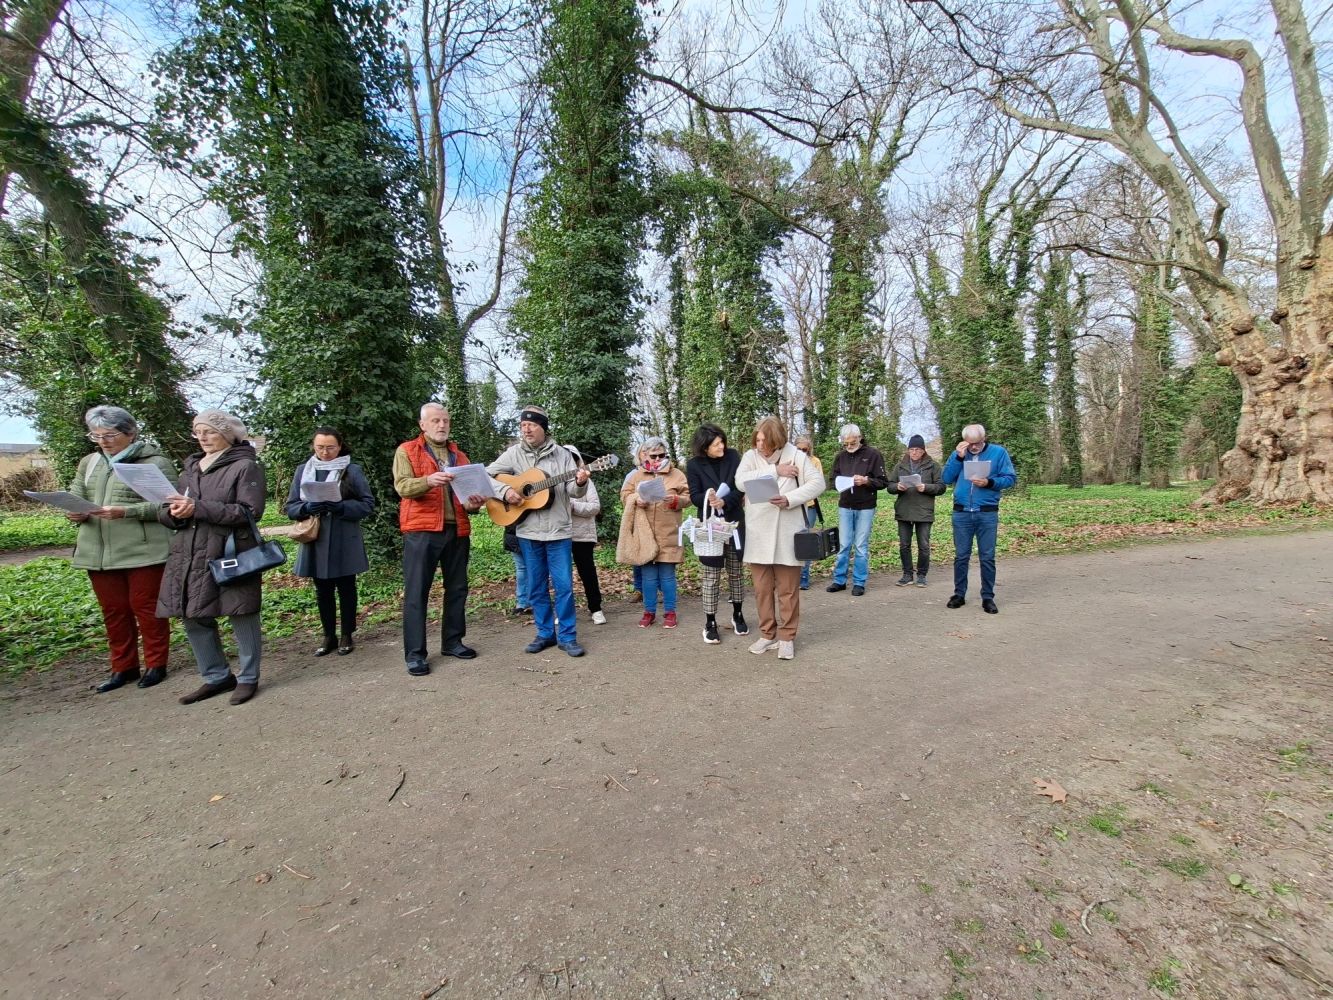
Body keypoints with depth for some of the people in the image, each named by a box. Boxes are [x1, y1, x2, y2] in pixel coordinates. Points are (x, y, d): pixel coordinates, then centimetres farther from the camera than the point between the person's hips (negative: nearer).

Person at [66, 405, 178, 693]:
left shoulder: (156, 463, -5)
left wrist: (126, 511, -23)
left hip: (143, 551, -6)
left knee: (145, 608, 3)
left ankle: (156, 665, 17)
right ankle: (123, 667, 25)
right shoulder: (88, 463, 14)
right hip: (98, 552, 6)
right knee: (113, 611, 12)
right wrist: (76, 513, -7)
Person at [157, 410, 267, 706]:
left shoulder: (245, 466, -3)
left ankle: (248, 678, 15)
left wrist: (198, 508, -19)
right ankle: (217, 676, 27)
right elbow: (167, 513, 15)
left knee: (242, 617, 0)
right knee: (193, 618, 11)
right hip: (189, 556, 7)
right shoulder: (191, 467, 17)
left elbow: (249, 512, -14)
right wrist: (174, 512, -9)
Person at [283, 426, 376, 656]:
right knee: (323, 591, 12)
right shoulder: (303, 471, 7)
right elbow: (291, 507, 6)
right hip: (315, 542, 3)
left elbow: (368, 504, -6)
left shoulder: (352, 470, -3)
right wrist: (307, 508, -16)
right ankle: (329, 636, 25)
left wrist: (342, 507, -22)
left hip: (345, 542, -3)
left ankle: (347, 636, 21)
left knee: (346, 589, 8)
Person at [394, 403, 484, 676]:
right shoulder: (407, 450, 4)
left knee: (457, 587, 10)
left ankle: (452, 641, 23)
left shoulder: (459, 455, 18)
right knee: (416, 591, -2)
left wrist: (472, 504, -4)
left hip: (457, 529, 5)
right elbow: (402, 486, -11)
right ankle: (415, 653, 6)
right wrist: (428, 481, -31)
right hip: (421, 529, -5)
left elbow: (470, 488, 19)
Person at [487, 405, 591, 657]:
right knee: (536, 588, 11)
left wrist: (580, 483, -22)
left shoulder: (561, 454, 1)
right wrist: (504, 490, -15)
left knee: (564, 585, 1)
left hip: (559, 530, -2)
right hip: (528, 532, 2)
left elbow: (572, 491, 0)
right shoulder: (514, 454, 3)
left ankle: (567, 636, 12)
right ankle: (545, 634, 25)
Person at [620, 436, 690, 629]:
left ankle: (670, 612, 18)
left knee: (667, 575, 5)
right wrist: (636, 499, -9)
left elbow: (688, 497, 3)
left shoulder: (676, 474, 4)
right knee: (649, 576, 8)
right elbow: (624, 495, 12)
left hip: (668, 535, -2)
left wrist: (675, 500, -17)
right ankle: (649, 612, 20)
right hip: (645, 534, 2)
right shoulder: (637, 476, 11)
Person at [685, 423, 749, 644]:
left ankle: (737, 615, 30)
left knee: (736, 571, 13)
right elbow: (694, 496, -7)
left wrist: (724, 502, -23)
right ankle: (710, 623, 11)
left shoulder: (733, 456, -2)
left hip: (734, 522, 2)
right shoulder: (694, 465, -5)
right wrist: (709, 500, -29)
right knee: (711, 575, 0)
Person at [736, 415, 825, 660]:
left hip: (786, 534, -2)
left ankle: (787, 637, 21)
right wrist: (775, 471, -15)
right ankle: (768, 634, 26)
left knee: (788, 589, 6)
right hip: (758, 534, 3)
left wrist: (790, 499, -16)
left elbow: (818, 482, -4)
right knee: (762, 589, 11)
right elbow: (741, 481, -13)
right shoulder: (751, 456, 4)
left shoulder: (794, 455, -2)